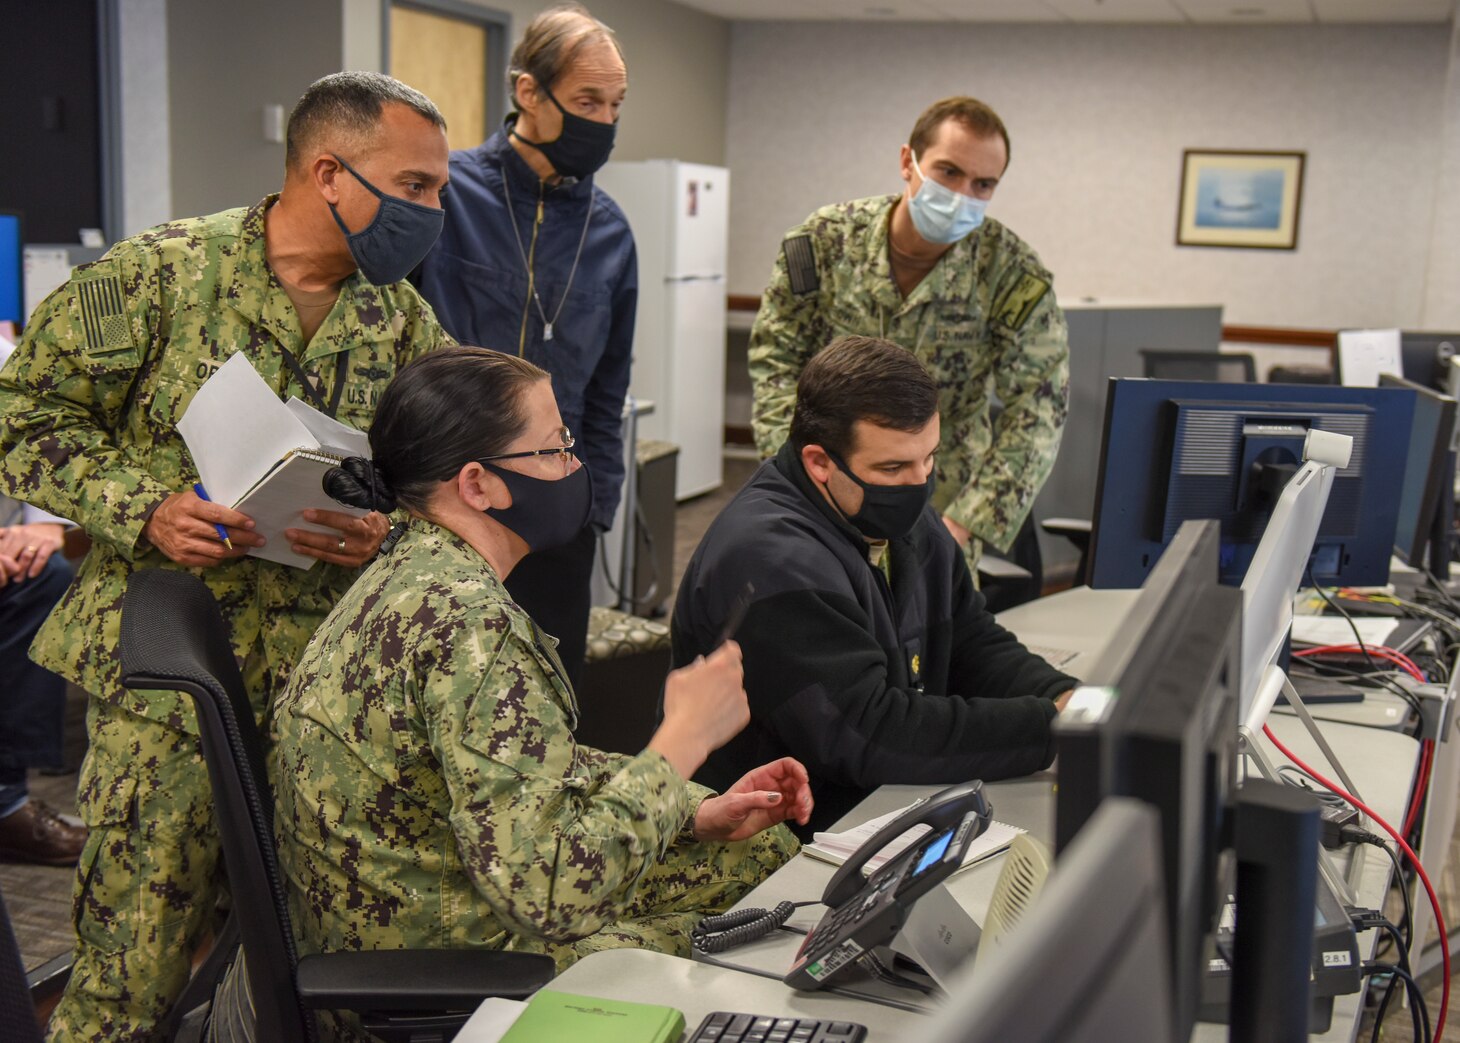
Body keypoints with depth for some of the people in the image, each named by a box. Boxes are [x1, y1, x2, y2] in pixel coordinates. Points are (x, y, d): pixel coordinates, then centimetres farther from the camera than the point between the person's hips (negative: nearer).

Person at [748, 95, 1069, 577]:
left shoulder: (1014, 275, -11)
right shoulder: (826, 239, -7)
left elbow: (1038, 412, -13)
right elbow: (776, 358, -2)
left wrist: (964, 525, -22)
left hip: (937, 510, -1)